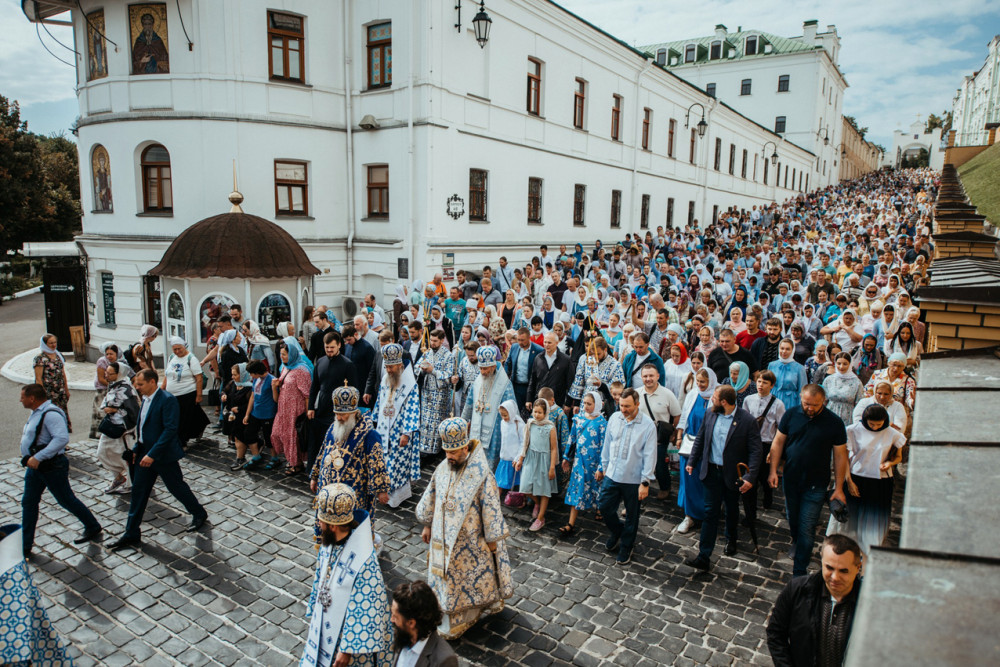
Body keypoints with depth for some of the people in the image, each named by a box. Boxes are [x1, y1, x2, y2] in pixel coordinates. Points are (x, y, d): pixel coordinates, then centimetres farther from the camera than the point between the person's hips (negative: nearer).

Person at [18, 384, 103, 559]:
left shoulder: (51, 414, -23)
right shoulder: (37, 413, 9)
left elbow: (62, 438, -35)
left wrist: (38, 457, -35)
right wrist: (30, 458, 18)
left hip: (52, 467, -10)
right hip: (35, 466, 10)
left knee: (67, 500, 3)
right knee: (28, 503, 11)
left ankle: (93, 528, 21)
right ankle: (25, 546, 20)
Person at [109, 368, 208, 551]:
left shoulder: (167, 400, -20)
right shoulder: (146, 399, 8)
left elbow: (170, 429, -25)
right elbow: (142, 427, 17)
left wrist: (152, 454, -27)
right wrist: (136, 450, 9)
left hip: (163, 455, -8)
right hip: (145, 455, 8)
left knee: (177, 487, 7)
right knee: (138, 492, 9)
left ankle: (199, 514, 29)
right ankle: (131, 536, 17)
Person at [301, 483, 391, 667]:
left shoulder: (364, 563, -33)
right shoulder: (328, 544, -9)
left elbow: (366, 610, -25)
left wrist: (348, 649, -18)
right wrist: (313, 614, 17)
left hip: (351, 637, -7)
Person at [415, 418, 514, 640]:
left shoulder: (481, 475, -21)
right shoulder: (443, 469, -4)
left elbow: (491, 509, -15)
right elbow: (430, 498, 9)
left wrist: (492, 540, -10)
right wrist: (427, 525, 15)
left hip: (470, 541, -5)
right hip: (444, 537, 6)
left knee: (476, 576, 10)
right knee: (445, 577, 15)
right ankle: (449, 623, 33)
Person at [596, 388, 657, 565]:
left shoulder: (648, 425, -14)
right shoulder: (614, 418, -2)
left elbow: (649, 455, -12)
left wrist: (645, 482, -12)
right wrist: (603, 467, 14)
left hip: (633, 479, -4)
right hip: (612, 475, 4)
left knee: (631, 516, 11)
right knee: (605, 507, 11)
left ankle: (626, 548, 33)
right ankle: (618, 533, 41)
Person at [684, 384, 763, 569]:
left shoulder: (748, 421, -15)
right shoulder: (710, 416, -1)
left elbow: (755, 452, -14)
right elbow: (700, 440, 11)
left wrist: (750, 477, -21)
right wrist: (691, 462, 7)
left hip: (733, 474, -2)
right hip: (712, 471, 2)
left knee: (732, 509, 20)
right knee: (710, 512, 2)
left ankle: (731, 539, 49)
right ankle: (704, 557, 3)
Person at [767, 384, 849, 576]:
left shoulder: (834, 422, -12)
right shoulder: (791, 414, -7)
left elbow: (840, 456, -6)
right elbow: (778, 442, 1)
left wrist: (838, 488, -5)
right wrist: (773, 470, -4)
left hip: (815, 485, -3)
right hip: (790, 479, 3)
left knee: (806, 529, 0)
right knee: (792, 520, 21)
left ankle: (799, 571, 13)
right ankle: (796, 543, 52)